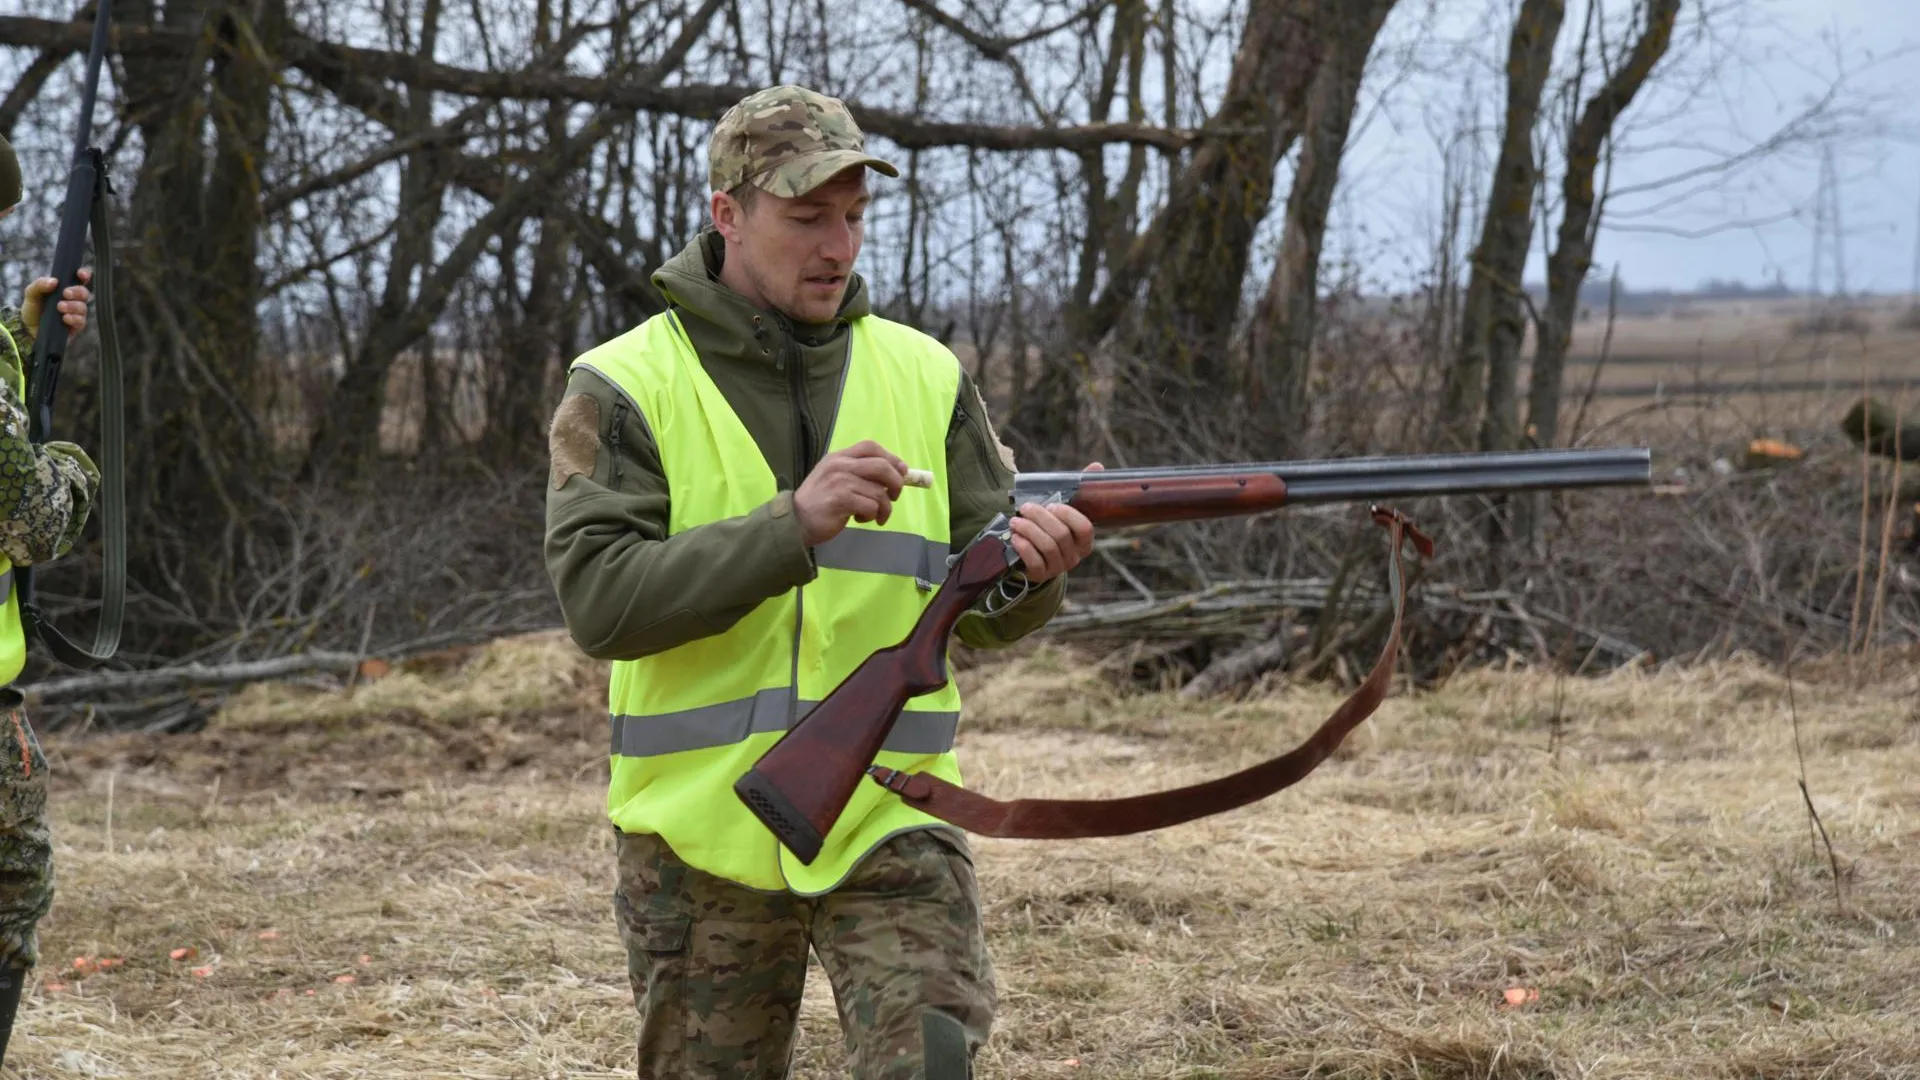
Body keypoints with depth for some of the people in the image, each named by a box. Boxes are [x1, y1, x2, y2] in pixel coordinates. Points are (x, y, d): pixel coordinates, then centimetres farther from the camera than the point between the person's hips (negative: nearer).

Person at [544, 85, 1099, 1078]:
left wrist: (1030, 569, -20)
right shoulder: (624, 388, -3)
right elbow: (600, 601, -16)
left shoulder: (924, 378, 6)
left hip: (888, 820, 1)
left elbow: (980, 615, 5)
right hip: (702, 835, -1)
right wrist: (795, 525, -26)